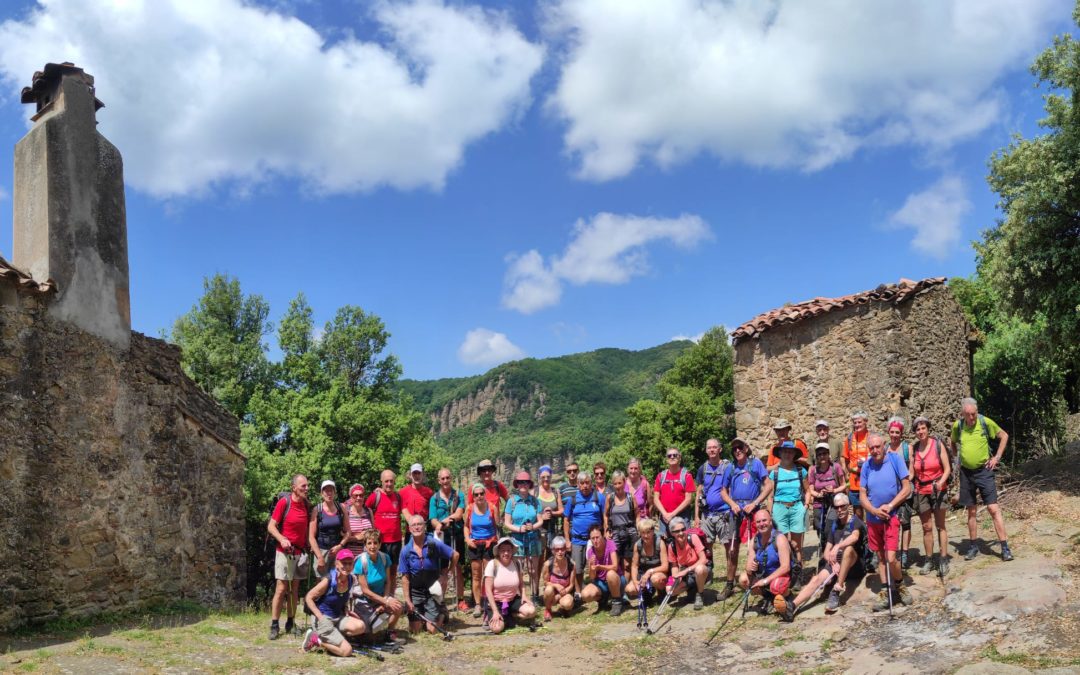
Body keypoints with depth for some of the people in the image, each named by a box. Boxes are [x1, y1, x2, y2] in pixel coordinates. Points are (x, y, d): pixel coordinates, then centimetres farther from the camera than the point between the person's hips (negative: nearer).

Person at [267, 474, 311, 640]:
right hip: (285, 552, -5)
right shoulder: (284, 502, -9)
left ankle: (291, 623, 16)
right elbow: (271, 526, -8)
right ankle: (274, 625, -1)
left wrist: (307, 546, 2)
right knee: (281, 589, -7)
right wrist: (282, 539, -23)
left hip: (300, 553, 5)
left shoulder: (307, 506, 6)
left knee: (295, 589, 9)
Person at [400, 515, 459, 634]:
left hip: (432, 591, -1)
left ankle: (442, 614, 26)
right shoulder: (406, 551, -8)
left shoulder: (434, 544, -13)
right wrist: (407, 600, -7)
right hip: (415, 592, 2)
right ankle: (422, 616, 33)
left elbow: (455, 555, -2)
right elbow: (405, 577, -3)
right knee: (414, 630, 1)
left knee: (432, 630, -6)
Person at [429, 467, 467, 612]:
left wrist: (443, 521, -20)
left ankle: (461, 600, 11)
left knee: (457, 568, 5)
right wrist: (440, 525, -25)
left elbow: (459, 514, -9)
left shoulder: (459, 495, 4)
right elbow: (433, 520, -4)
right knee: (443, 569, 3)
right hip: (441, 537, 0)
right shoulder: (434, 498, 3)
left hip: (457, 535, 0)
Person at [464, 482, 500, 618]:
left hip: (489, 544, -2)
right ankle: (477, 605, 12)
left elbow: (497, 527, 1)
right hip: (474, 545, 2)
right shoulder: (469, 508, -1)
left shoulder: (491, 507, -6)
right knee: (476, 576, 6)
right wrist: (467, 539, -4)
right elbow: (466, 526, 11)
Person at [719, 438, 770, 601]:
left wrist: (754, 504, -11)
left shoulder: (756, 463, -1)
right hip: (736, 511, 3)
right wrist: (733, 504, -3)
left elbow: (768, 487, -4)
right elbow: (724, 491, 14)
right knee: (732, 550, 5)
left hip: (753, 511, -3)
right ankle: (729, 585, 13)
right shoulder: (731, 467, 8)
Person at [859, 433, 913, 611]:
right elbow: (862, 495, 2)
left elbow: (907, 488, -9)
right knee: (880, 557, 11)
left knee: (891, 558, -13)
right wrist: (875, 510, -15)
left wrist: (889, 506, -16)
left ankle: (900, 587, 13)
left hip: (891, 516, -4)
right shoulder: (866, 465, 0)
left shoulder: (895, 459, -9)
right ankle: (886, 594, 20)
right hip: (873, 518, 4)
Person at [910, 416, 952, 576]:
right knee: (926, 527, 7)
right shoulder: (913, 449, 3)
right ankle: (929, 560, 14)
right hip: (921, 491, 3)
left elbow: (947, 468, -7)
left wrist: (941, 482, -24)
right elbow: (911, 473, 6)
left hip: (938, 490, -3)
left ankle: (943, 560, 3)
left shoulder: (938, 445, -6)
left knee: (940, 526, 0)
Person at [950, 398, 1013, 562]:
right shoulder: (957, 426, -3)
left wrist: (997, 457, -3)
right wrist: (957, 457, 5)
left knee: (993, 508, -7)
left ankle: (1005, 547, -3)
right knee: (971, 511, 10)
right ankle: (973, 546, 20)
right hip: (966, 472, 3)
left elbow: (1004, 436, 3)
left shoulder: (986, 422, -11)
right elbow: (953, 442, 17)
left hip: (984, 470, -3)